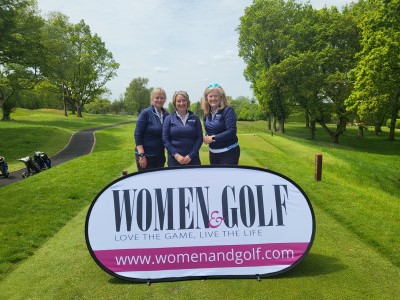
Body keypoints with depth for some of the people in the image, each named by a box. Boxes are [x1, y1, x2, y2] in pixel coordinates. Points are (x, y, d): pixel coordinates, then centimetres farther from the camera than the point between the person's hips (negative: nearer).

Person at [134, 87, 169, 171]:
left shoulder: (166, 115, 7)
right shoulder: (146, 113, -8)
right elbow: (137, 135, -11)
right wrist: (142, 155, -16)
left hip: (160, 156, 5)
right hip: (146, 156, -5)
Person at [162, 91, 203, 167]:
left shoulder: (195, 118, 7)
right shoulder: (169, 119, 5)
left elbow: (200, 138, 3)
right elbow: (165, 139, 1)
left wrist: (190, 155, -8)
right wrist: (176, 155, -10)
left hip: (192, 158, 1)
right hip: (174, 159, 0)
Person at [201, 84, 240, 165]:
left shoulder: (228, 110, -14)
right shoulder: (207, 113, 6)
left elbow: (231, 131, -23)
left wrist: (213, 138, -20)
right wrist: (206, 138, -6)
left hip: (229, 152, -7)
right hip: (213, 153, 7)